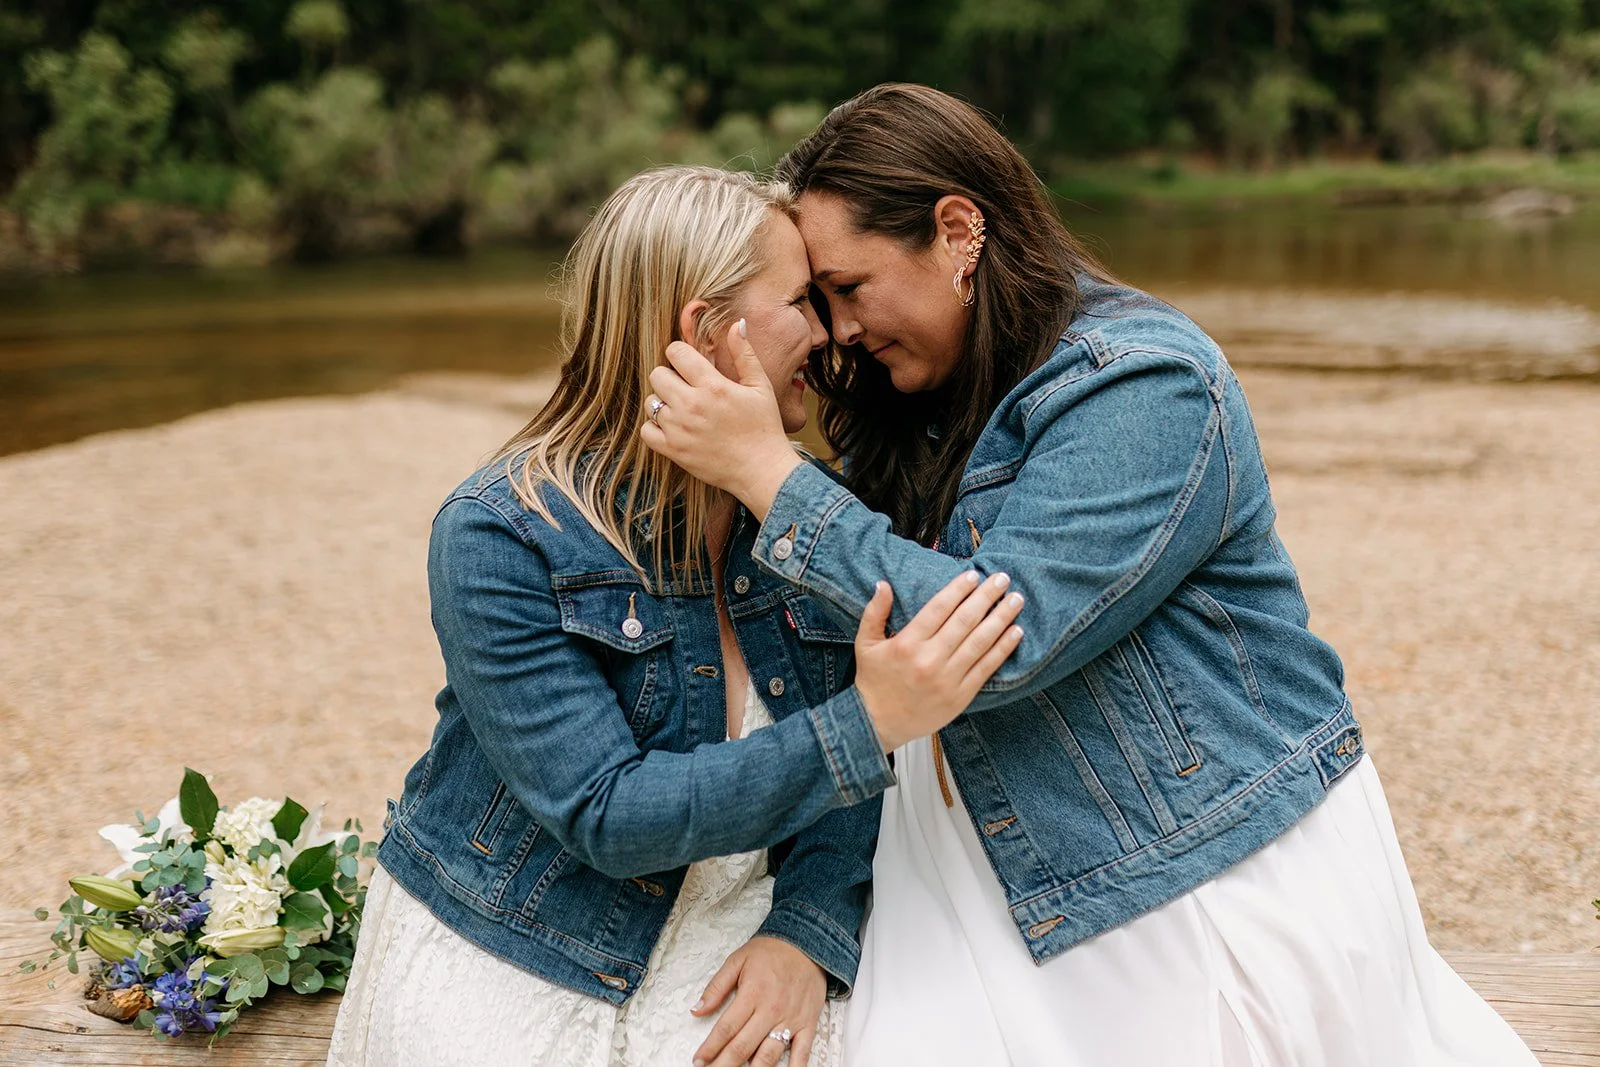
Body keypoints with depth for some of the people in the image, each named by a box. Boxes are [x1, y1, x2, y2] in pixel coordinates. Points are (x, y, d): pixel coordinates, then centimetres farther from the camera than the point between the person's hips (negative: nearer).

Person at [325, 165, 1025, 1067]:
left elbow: (843, 783, 2)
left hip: (718, 962, 3)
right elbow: (607, 814, -22)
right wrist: (866, 725, -29)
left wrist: (806, 933, -16)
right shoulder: (497, 536, -16)